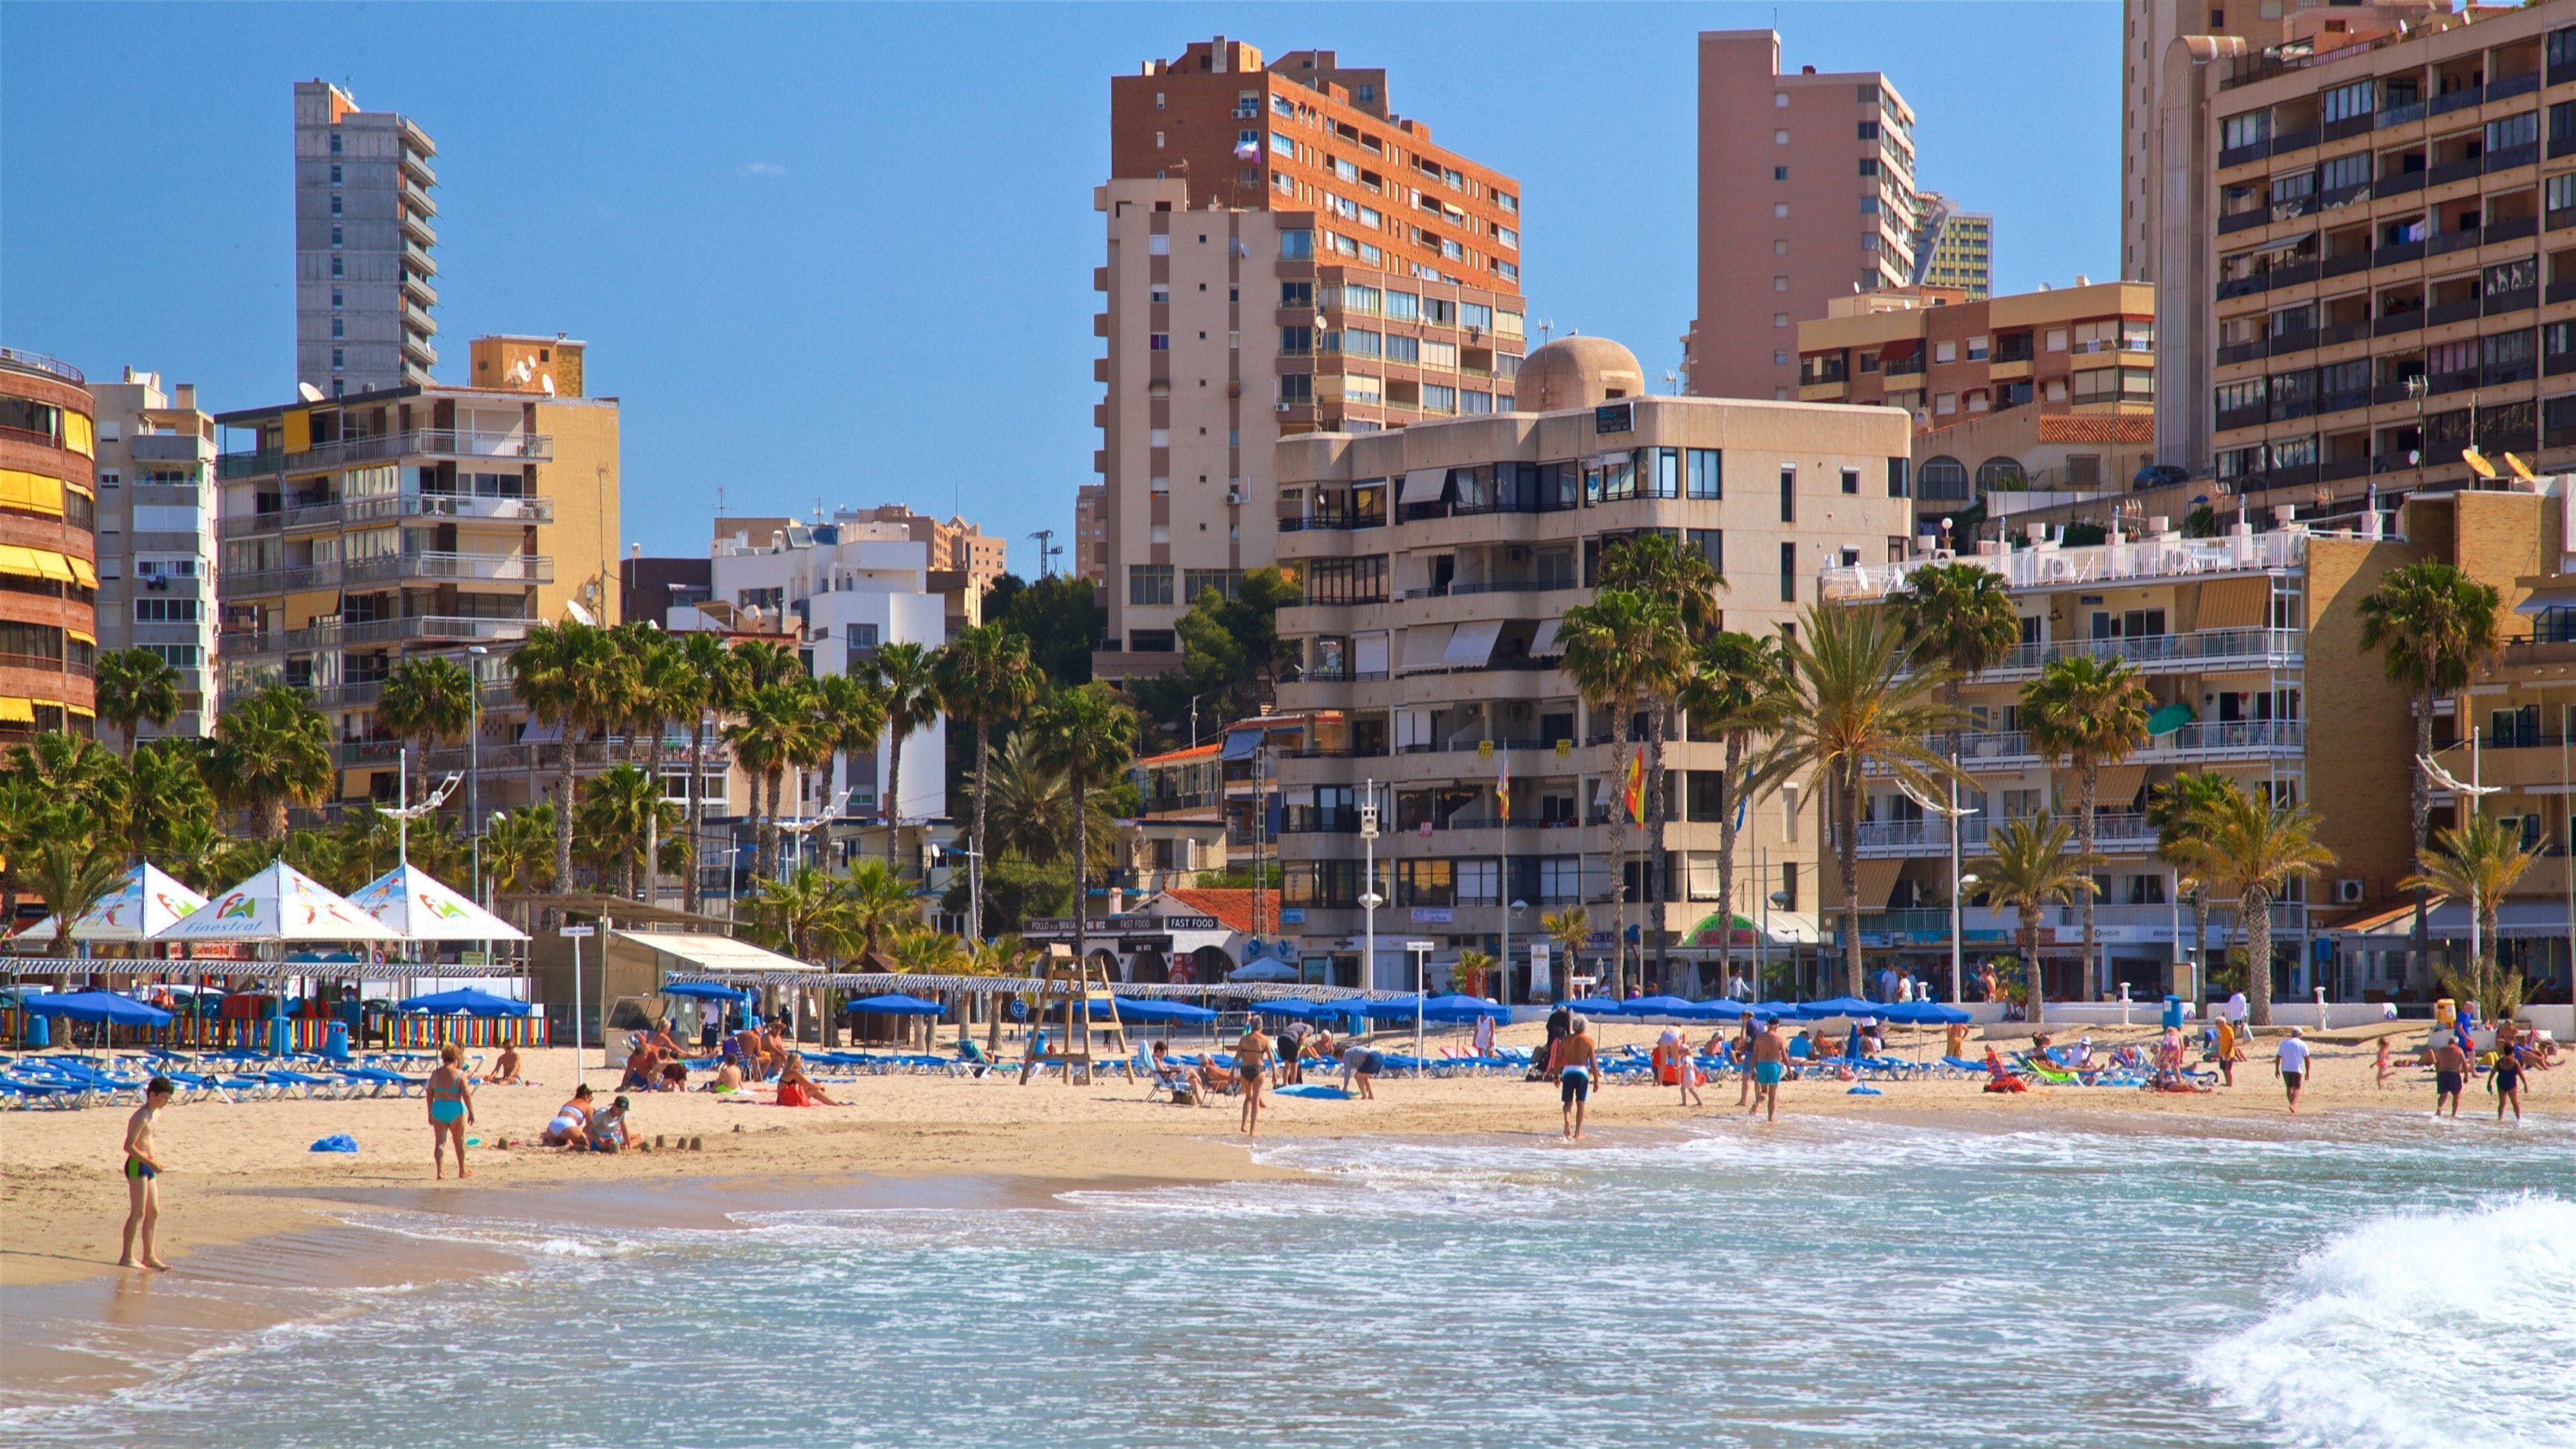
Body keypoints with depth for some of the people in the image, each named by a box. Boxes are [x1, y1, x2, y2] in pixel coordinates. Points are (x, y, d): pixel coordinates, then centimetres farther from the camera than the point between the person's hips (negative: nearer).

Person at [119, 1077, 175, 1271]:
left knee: (153, 1212, 10)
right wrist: (151, 1162, -22)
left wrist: (154, 1162, 15)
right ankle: (126, 1257, -7)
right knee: (138, 1212, -9)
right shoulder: (142, 1117, -17)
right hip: (137, 1165, -10)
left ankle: (149, 1256, 16)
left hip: (148, 1166, 10)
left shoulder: (156, 1113, 12)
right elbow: (129, 1146, -21)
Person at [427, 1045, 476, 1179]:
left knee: (440, 1142, 1)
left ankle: (440, 1171, -15)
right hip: (455, 1110, -2)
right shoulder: (460, 1075, -7)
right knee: (459, 1141, 15)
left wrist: (430, 1113, 17)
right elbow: (467, 1095, -11)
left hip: (438, 1109, 2)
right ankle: (462, 1171, 28)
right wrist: (471, 1113, -5)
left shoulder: (435, 1074, 3)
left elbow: (429, 1094, 7)